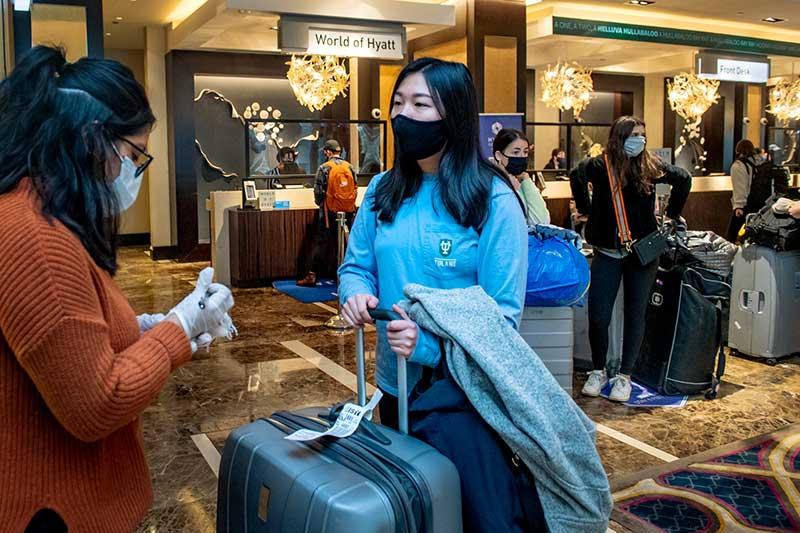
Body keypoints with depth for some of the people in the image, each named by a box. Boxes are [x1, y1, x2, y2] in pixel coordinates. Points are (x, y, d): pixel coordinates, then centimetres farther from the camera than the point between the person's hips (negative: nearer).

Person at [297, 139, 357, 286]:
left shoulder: (324, 168, -6)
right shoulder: (350, 167, 4)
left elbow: (318, 191, -7)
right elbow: (355, 188, 6)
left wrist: (321, 203, 12)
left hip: (330, 211, -3)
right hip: (349, 211, 3)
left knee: (321, 243, 2)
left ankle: (312, 276, 2)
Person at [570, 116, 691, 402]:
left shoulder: (650, 166, 1)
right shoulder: (600, 166, -7)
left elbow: (684, 178, 8)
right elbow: (577, 177, -24)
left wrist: (671, 213, 8)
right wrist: (586, 211, -16)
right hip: (608, 252, -2)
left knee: (635, 315, 6)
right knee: (598, 316, -2)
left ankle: (624, 376, 18)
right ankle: (599, 371, 20)